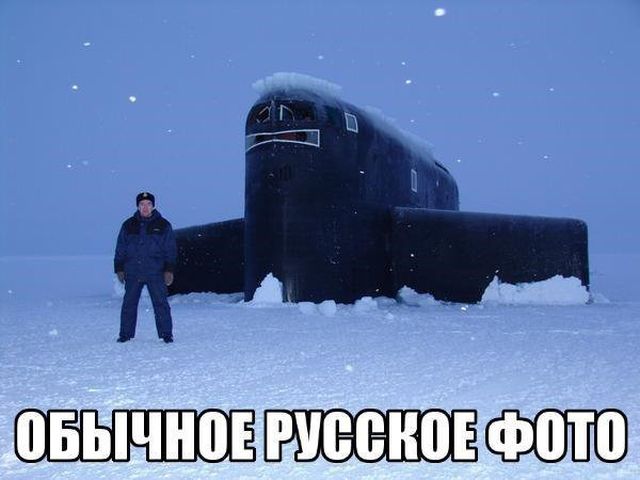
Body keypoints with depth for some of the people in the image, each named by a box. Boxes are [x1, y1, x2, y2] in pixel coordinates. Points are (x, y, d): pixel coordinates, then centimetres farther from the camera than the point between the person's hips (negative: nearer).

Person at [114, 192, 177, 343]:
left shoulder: (163, 225, 5)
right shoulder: (128, 225, 8)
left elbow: (170, 250, 5)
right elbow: (120, 249, 11)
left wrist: (169, 270, -2)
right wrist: (119, 269, 5)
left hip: (155, 273, -2)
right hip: (132, 273, 2)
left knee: (160, 303, -3)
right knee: (129, 304, 6)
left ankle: (166, 334, 4)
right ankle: (126, 334, 15)